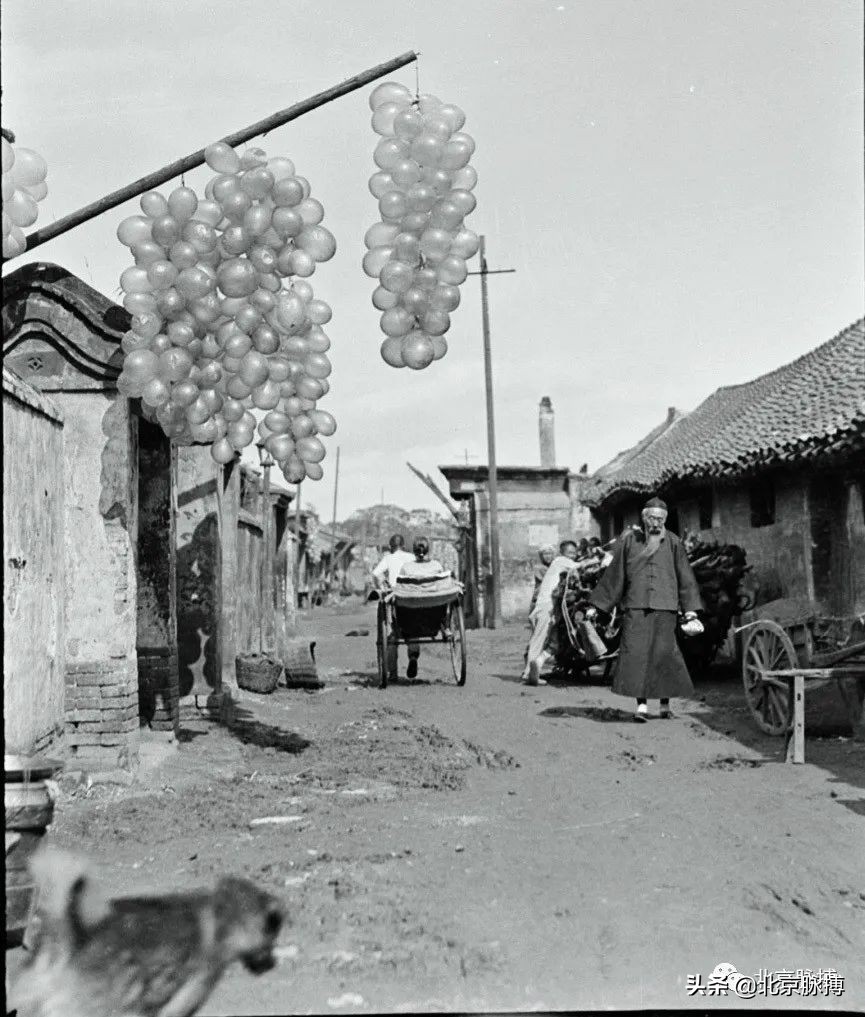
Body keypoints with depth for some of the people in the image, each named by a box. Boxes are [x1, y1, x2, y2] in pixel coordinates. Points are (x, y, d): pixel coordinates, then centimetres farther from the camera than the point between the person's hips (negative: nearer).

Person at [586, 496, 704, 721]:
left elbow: (685, 578, 9)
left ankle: (665, 703, 15)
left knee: (664, 654, -1)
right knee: (635, 653, -9)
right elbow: (613, 575, 10)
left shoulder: (673, 543, 7)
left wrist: (691, 611, 3)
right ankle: (641, 704, -6)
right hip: (635, 606, 0)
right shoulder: (629, 540, 5)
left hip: (664, 608, 0)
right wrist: (595, 606, 10)